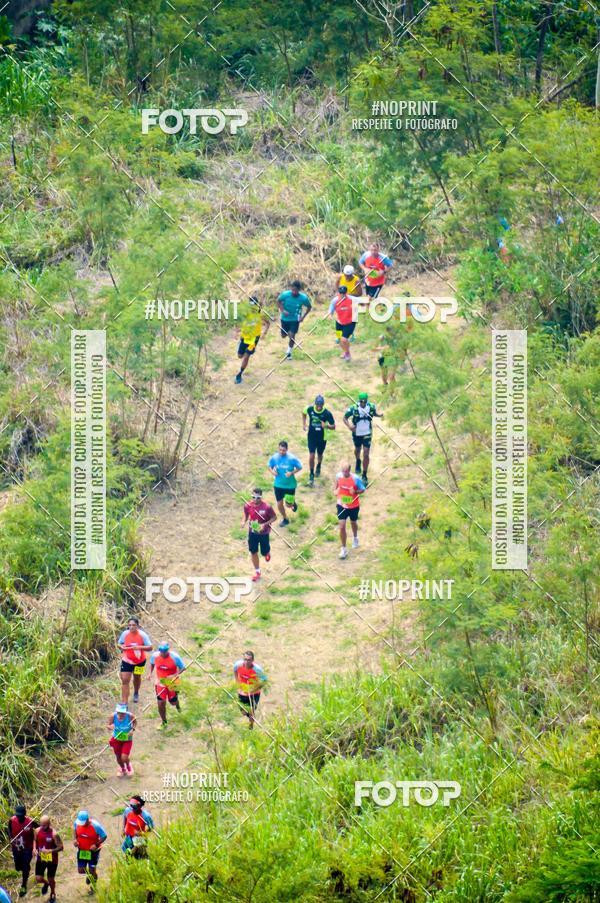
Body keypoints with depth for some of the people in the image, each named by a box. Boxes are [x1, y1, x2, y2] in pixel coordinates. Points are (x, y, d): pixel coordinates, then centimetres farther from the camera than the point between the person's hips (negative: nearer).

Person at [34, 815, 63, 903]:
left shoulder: (53, 834, -23)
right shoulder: (38, 831, -8)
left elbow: (61, 847, -18)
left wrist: (50, 851, -31)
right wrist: (35, 848, -8)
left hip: (52, 860, -4)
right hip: (41, 859, 4)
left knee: (51, 879, 13)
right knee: (38, 879, -1)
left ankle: (53, 894, 41)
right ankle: (46, 883, 36)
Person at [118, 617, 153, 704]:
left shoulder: (142, 635, -19)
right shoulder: (125, 634, -13)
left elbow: (150, 647, -18)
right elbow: (119, 644, 3)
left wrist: (139, 647, -35)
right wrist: (121, 647, -22)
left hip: (139, 661, 0)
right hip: (127, 661, 0)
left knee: (137, 677, 22)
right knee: (125, 680, -9)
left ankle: (136, 693, 53)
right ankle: (124, 702, -5)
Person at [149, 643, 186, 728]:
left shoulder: (174, 657, -23)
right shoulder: (155, 656, -14)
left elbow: (183, 668, -13)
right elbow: (152, 663, 10)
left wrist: (175, 675, -28)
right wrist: (150, 673, -2)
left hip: (172, 682, -2)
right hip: (160, 682, 2)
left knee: (173, 702, 12)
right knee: (160, 703, -2)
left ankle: (177, 704, 53)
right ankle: (163, 722, 21)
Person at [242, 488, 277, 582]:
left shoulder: (266, 507, -24)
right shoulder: (248, 505, -13)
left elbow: (274, 517, -13)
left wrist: (265, 524, -26)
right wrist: (244, 521, -17)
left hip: (264, 533, -3)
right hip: (252, 532, 3)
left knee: (264, 552, 8)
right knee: (253, 552, 6)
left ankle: (267, 553, 49)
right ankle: (257, 572, 24)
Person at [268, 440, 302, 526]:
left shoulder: (292, 459, -20)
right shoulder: (274, 458, -12)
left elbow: (299, 467, -7)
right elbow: (270, 466, 5)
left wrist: (292, 473, -23)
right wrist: (272, 471, -17)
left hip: (290, 485, -2)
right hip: (278, 485, 2)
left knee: (288, 504, 7)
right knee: (279, 504, 8)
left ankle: (293, 503, 46)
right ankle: (284, 519, 35)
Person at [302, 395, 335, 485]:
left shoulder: (327, 413, -21)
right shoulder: (310, 409, -15)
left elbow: (333, 426, -14)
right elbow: (304, 413, 10)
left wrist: (327, 426, -35)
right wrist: (304, 424, 3)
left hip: (322, 437, 0)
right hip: (311, 436, 0)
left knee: (320, 454, 20)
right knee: (311, 455, -8)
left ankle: (318, 467, 52)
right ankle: (311, 475, 5)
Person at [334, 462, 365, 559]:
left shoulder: (356, 479, -23)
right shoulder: (338, 476, -13)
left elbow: (362, 489, -12)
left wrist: (355, 491, -32)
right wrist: (335, 490, -9)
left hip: (354, 506, -1)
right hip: (342, 505, 1)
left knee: (353, 523, 24)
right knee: (342, 526, -7)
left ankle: (355, 537, 57)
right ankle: (343, 549, 3)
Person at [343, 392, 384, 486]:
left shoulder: (371, 407, -17)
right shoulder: (353, 408, -22)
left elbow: (374, 413, 6)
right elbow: (345, 418, -11)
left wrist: (379, 415, -17)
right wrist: (349, 426, -30)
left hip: (367, 434, -1)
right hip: (357, 434, 1)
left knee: (366, 455, -6)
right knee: (357, 450, 25)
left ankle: (364, 476, 5)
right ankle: (358, 462, 60)